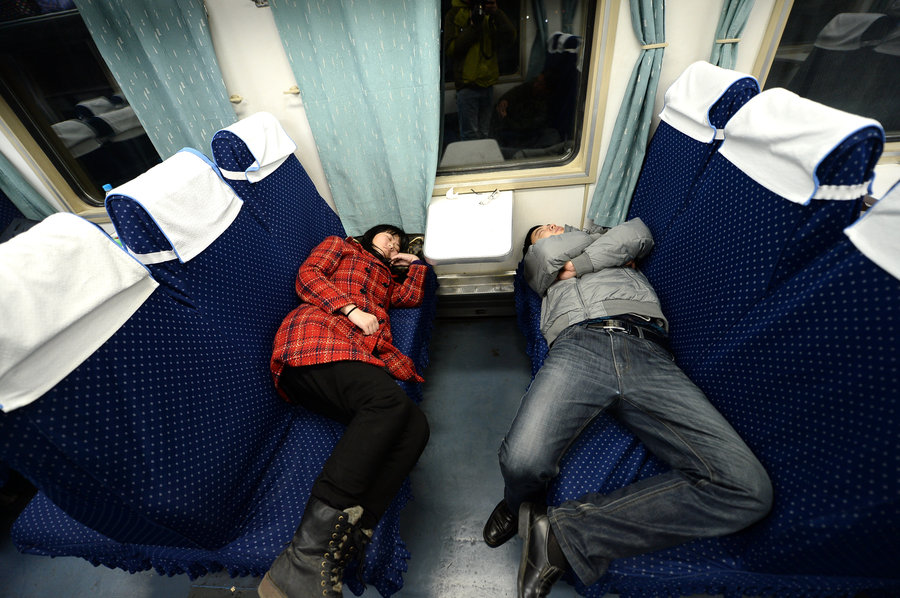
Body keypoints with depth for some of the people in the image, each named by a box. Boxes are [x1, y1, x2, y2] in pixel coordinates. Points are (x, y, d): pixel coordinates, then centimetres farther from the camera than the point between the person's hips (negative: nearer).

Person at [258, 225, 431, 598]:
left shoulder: (387, 279, 43)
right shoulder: (341, 245, 29)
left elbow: (412, 297, 24)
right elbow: (307, 276, 11)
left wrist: (415, 262, 40)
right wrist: (352, 309, -4)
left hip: (364, 358, 6)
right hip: (316, 341, -5)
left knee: (415, 426, -24)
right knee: (389, 400, -36)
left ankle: (335, 553, -31)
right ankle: (303, 561, -36)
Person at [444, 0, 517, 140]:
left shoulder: (490, 13, 14)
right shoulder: (454, 14, 5)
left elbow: (510, 37, 4)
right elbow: (450, 49, -6)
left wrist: (496, 13, -9)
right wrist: (473, 26, -11)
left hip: (488, 83, 4)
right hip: (467, 85, -4)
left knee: (484, 134, 7)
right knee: (470, 136, -10)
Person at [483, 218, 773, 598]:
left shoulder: (609, 244, 41)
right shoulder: (536, 261, 36)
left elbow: (638, 235, 19)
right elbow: (550, 253, 12)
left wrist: (577, 265, 14)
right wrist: (610, 238, 28)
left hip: (646, 351, 2)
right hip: (578, 343, -1)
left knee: (748, 489, -19)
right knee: (523, 462, -28)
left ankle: (565, 533, -11)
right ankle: (519, 506, 11)